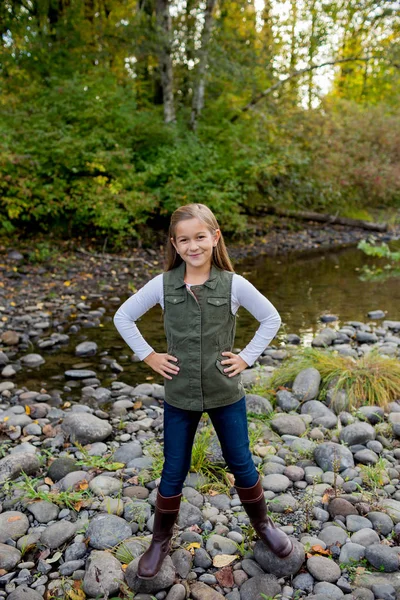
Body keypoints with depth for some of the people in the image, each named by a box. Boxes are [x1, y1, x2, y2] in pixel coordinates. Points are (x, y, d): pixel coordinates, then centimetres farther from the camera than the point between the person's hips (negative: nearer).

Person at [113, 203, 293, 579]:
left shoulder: (233, 284, -11)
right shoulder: (162, 284, -9)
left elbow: (271, 318, 1)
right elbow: (123, 317, 2)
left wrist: (247, 357, -4)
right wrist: (149, 356, -3)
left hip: (226, 393, 0)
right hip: (179, 396, 1)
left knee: (241, 465, 15)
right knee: (173, 473, 13)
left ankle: (262, 524, 42)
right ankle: (160, 540, 37)